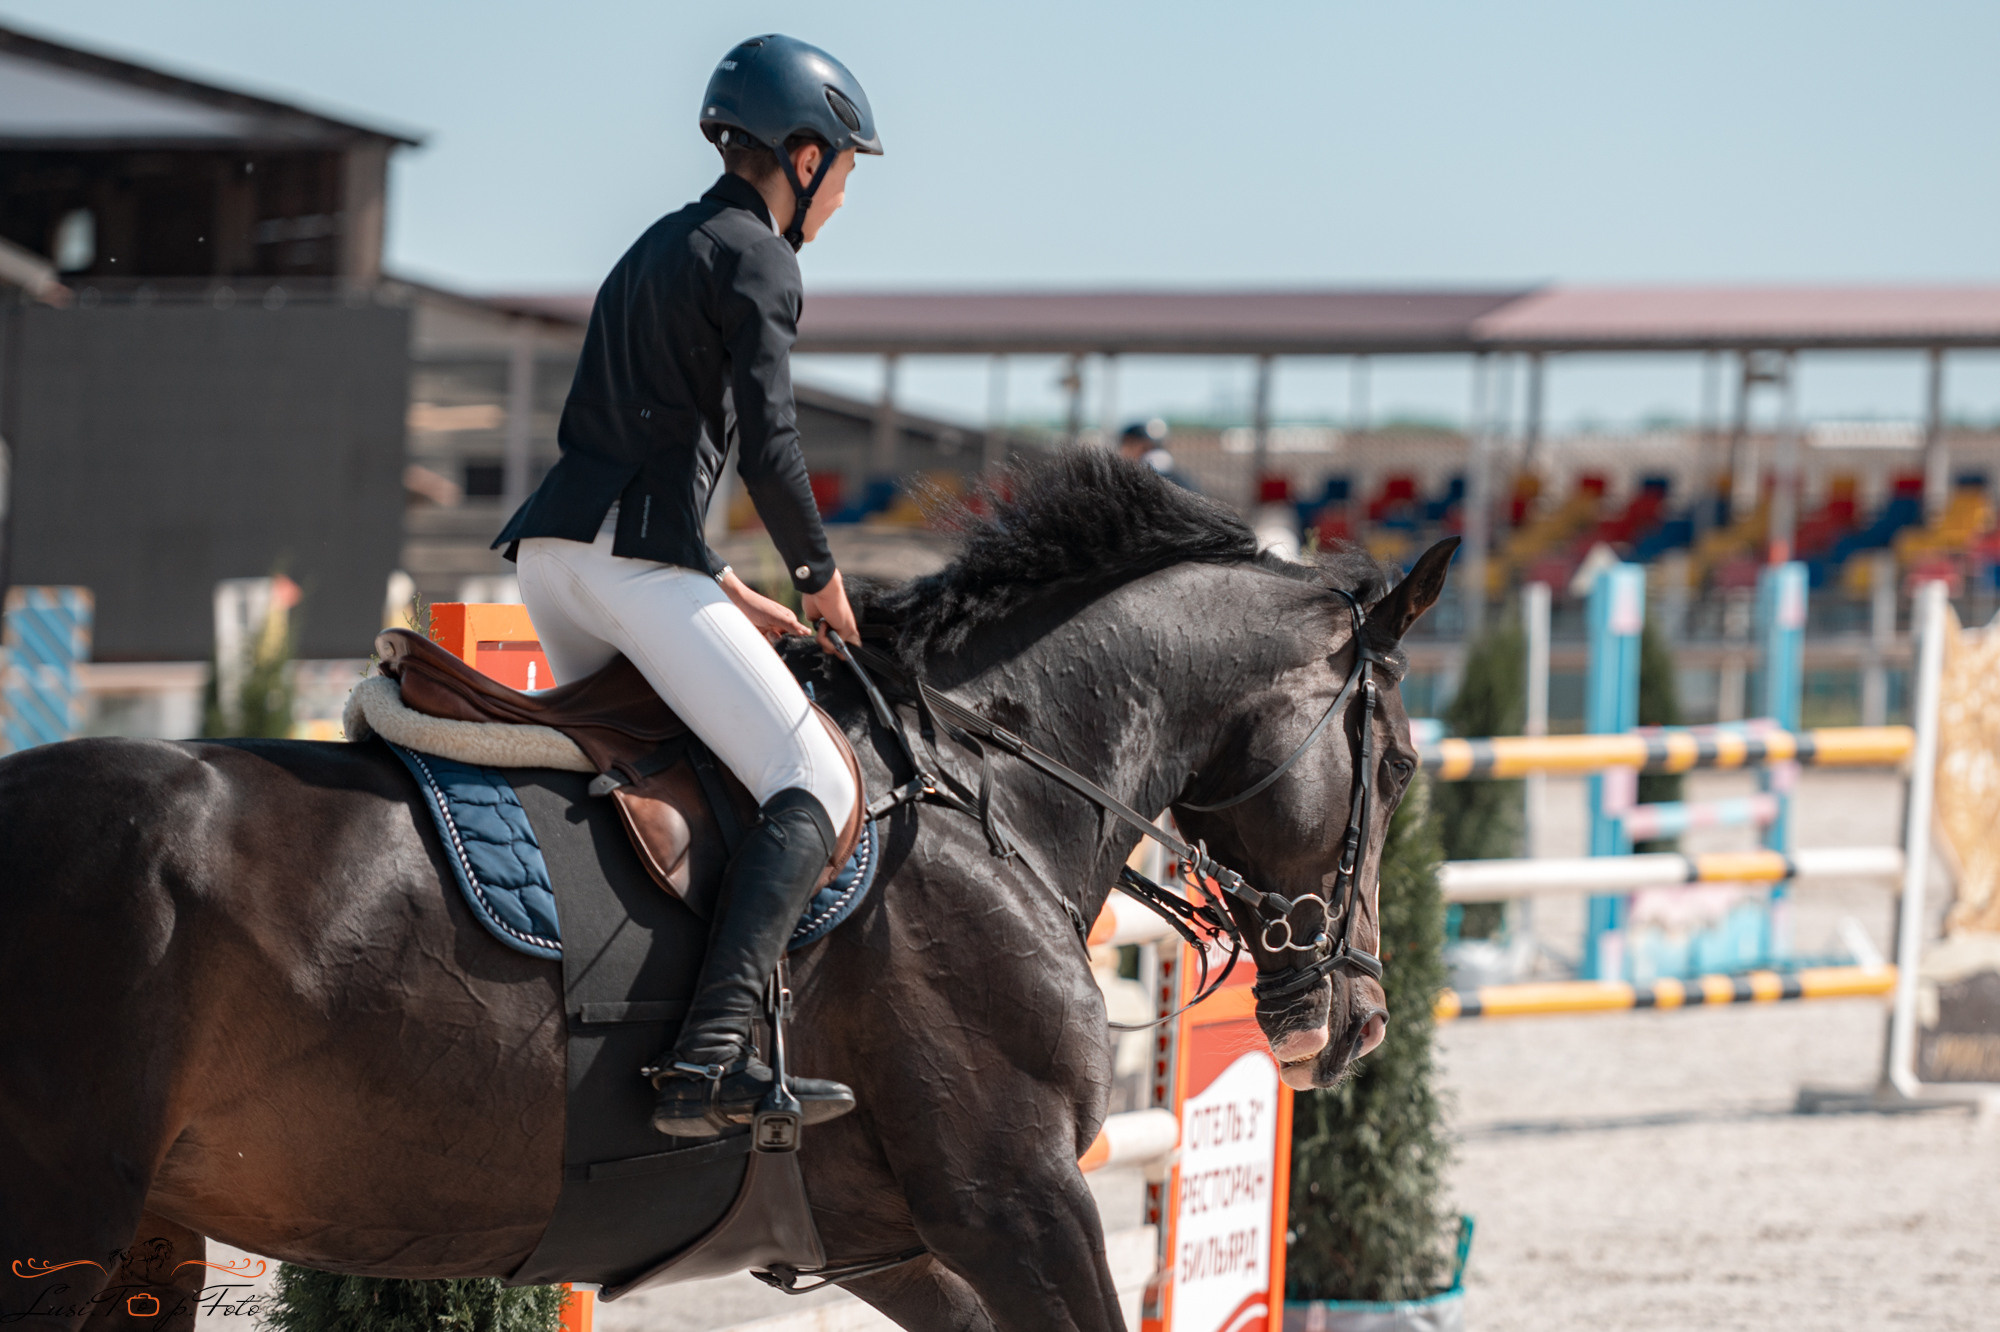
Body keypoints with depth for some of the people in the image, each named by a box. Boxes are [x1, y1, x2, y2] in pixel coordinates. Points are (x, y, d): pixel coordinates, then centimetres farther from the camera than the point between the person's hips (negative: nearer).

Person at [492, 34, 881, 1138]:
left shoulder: (661, 248, 26)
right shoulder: (756, 258, -2)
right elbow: (767, 445, -12)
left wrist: (731, 595, 26)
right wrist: (821, 578, 3)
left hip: (551, 549, 9)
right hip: (634, 557, -9)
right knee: (816, 790, -13)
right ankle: (712, 1055, -31)